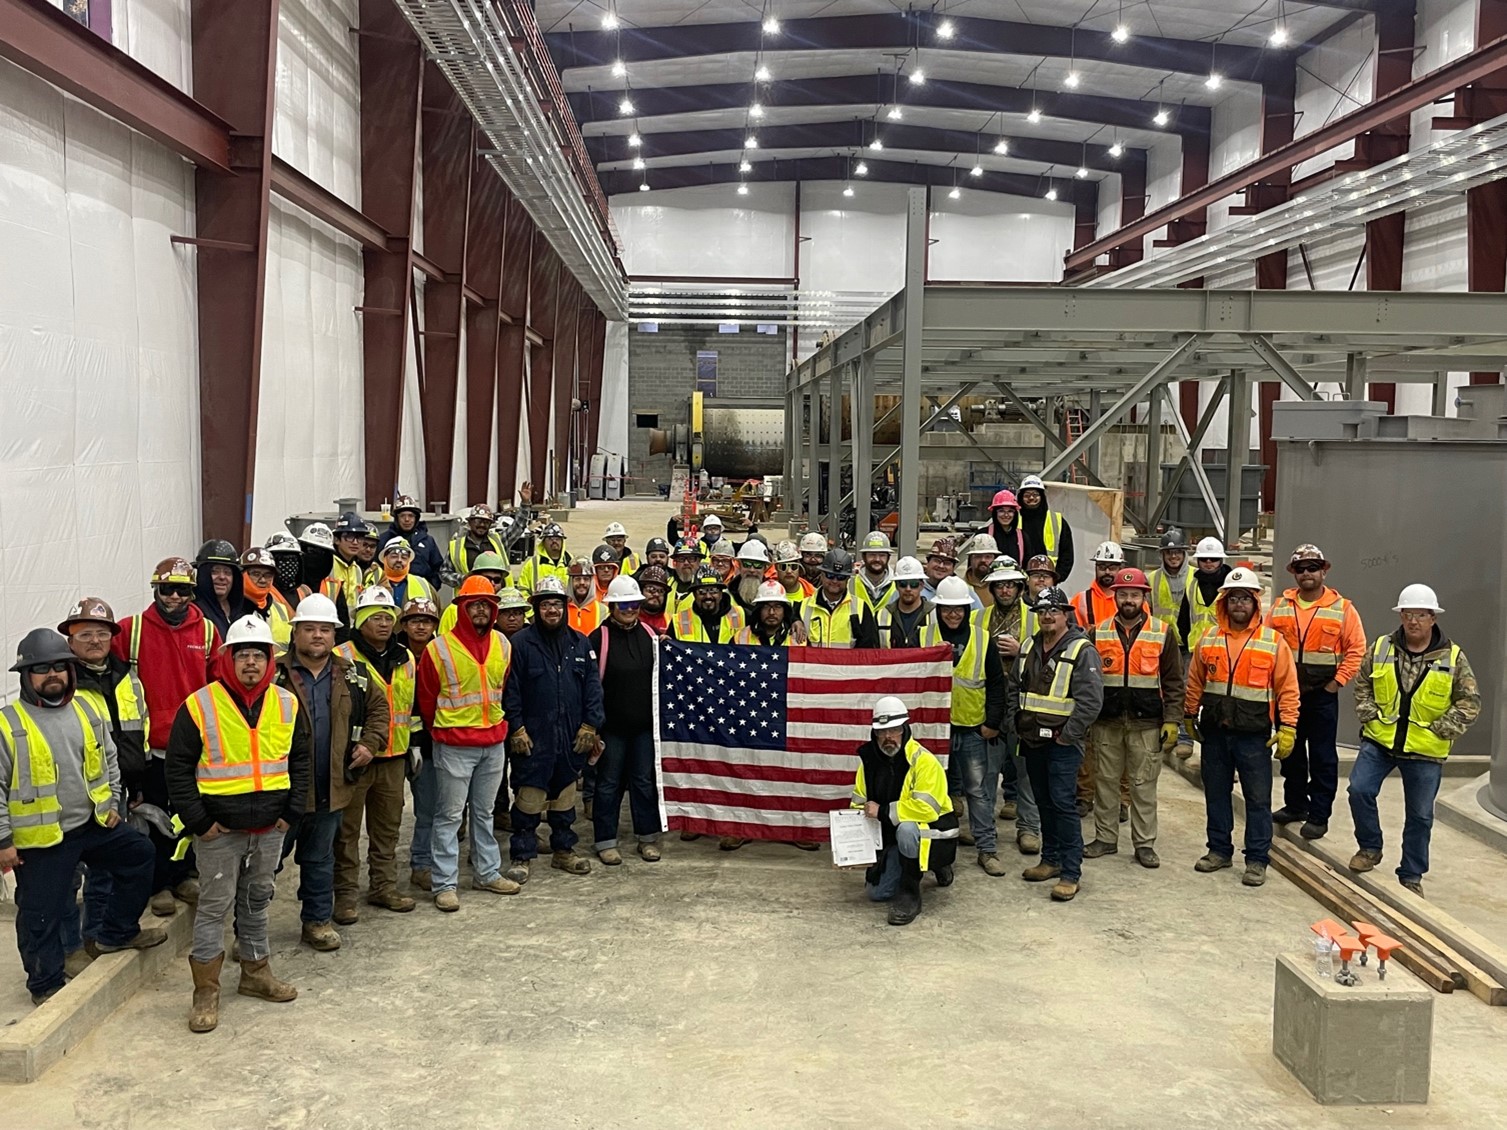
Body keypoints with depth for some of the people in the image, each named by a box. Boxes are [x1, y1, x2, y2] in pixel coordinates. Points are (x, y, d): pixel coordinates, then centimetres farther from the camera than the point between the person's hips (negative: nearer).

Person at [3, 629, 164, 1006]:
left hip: (94, 823, 6)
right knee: (41, 914, 4)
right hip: (40, 837, -6)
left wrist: (113, 802, 11)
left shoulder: (87, 710, 3)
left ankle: (115, 933, 30)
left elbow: (109, 760, 16)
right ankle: (46, 983, 23)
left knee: (140, 854, 15)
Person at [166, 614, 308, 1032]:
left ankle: (255, 973, 30)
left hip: (270, 826, 4)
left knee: (257, 900, 16)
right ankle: (206, 991, 10)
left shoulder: (287, 704, 3)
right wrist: (199, 821, -9)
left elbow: (302, 760, 11)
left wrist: (291, 813, 3)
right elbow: (179, 767, -5)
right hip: (219, 829, -4)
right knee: (214, 905, 1)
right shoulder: (199, 706, -9)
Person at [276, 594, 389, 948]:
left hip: (331, 787, 4)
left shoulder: (351, 676, 6)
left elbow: (378, 706, 19)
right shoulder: (275, 674, -7)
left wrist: (370, 743, 7)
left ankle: (318, 920, 31)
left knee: (320, 858, 18)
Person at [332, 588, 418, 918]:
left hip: (393, 757, 6)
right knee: (347, 830, 2)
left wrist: (413, 743, 20)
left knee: (388, 827, 14)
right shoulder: (342, 657, -8)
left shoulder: (405, 659, 11)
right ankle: (345, 895, 10)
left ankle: (383, 887, 26)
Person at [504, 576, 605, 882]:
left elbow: (593, 685, 8)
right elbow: (510, 690, -6)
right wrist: (516, 730, -10)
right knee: (528, 799, -1)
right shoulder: (521, 643, -4)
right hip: (533, 738, -4)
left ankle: (563, 850, 28)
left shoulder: (579, 643, 8)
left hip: (571, 738, 4)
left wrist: (590, 725, 0)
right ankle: (521, 857, 10)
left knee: (565, 796, 15)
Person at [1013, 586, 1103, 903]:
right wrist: (1018, 722, 12)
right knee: (1044, 802, 15)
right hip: (1032, 740, 7)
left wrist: (1067, 734, -15)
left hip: (1062, 743, -7)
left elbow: (1091, 700, -18)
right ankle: (1051, 859, 27)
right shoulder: (1029, 647, 11)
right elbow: (1014, 687, 22)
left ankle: (1071, 873, -4)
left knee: (1062, 802, -10)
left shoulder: (1082, 651, -12)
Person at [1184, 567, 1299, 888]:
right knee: (1216, 794, 13)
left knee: (1258, 798, 2)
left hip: (1254, 735, -3)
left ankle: (1257, 860, 11)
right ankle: (1219, 850, 26)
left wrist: (1287, 728, -8)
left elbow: (1288, 689, -4)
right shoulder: (1209, 640, 5)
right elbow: (1195, 683, 14)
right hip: (1214, 732, 3)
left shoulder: (1274, 642, -4)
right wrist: (1191, 717, 15)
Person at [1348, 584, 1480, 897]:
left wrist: (1439, 731, -9)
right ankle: (1370, 848, 11)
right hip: (1379, 741, 1)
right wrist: (1371, 717, -4)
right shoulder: (1380, 649, 0)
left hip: (1425, 752, -1)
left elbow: (1469, 703, -2)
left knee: (1420, 815, 8)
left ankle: (1411, 876, 23)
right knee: (1359, 789, -14)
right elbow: (1362, 686, 9)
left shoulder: (1453, 658, -4)